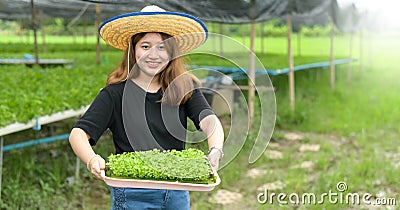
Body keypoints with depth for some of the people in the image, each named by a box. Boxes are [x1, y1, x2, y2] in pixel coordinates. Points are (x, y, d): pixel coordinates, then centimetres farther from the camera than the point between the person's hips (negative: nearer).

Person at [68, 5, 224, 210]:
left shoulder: (184, 88, -3)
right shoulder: (115, 93, -9)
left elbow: (209, 121, -18)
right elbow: (78, 134, -16)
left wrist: (215, 152, -39)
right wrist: (92, 160, -38)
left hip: (178, 193, 3)